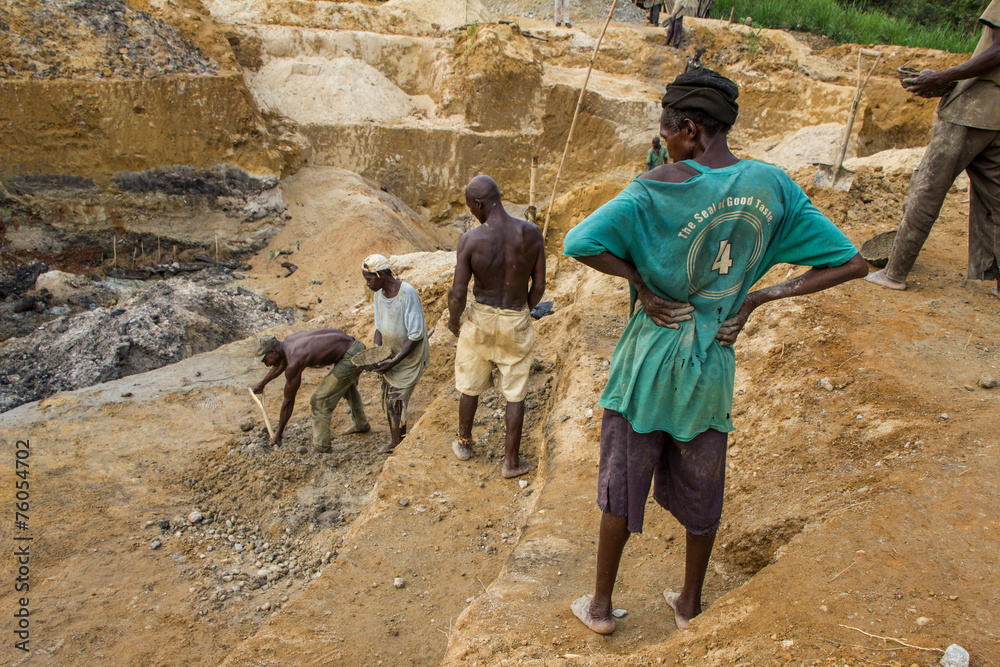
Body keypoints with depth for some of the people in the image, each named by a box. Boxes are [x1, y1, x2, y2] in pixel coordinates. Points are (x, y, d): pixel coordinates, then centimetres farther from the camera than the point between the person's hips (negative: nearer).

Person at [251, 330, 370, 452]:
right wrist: (262, 383, 46)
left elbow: (288, 401, -10)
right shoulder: (289, 341, 5)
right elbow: (280, 365, 29)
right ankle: (361, 425, 56)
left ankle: (321, 448, 7)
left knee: (319, 401, -3)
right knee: (348, 387, 35)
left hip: (351, 357, -10)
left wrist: (278, 433, 2)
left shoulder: (294, 362, -20)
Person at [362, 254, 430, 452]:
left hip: (410, 358, -7)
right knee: (387, 401, 12)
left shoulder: (407, 293, -25)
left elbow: (416, 335, -24)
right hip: (391, 355, 7)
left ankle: (399, 446, 11)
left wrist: (394, 362, -24)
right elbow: (379, 327, 8)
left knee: (395, 403, -6)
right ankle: (398, 441, 31)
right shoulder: (379, 293, -2)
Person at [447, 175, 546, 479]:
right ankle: (511, 460, 22)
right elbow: (538, 286, -5)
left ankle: (464, 443, 40)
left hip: (481, 319, 0)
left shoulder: (470, 239, -18)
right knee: (515, 393, 13)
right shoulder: (532, 233, -12)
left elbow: (458, 292, -15)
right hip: (517, 323, 1)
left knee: (470, 386, 20)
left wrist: (453, 320, 5)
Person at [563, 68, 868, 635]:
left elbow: (579, 243, -28)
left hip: (650, 363, -3)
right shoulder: (773, 185, -4)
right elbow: (852, 264, 0)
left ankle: (601, 605, 30)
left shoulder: (661, 188, -18)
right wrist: (760, 296, -2)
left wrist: (639, 281, -14)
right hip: (713, 369, 4)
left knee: (622, 487, 14)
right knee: (702, 491, 21)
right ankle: (690, 602, 41)